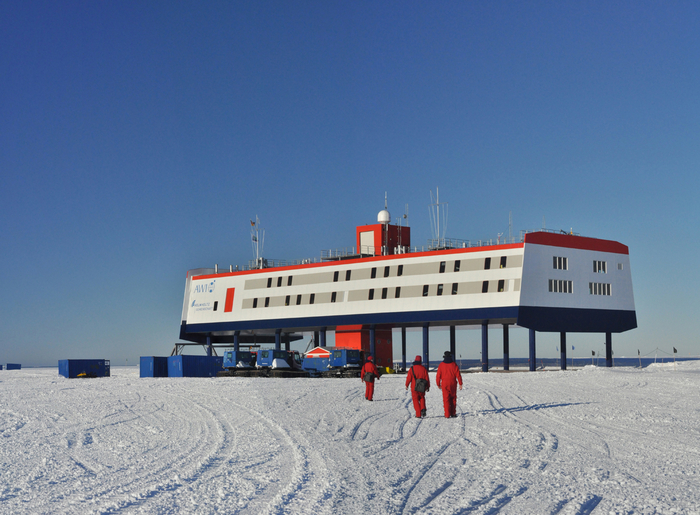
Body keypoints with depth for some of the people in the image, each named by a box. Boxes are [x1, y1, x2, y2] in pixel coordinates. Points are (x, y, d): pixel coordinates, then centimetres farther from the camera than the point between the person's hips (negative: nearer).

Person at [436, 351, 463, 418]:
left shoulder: (441, 365, -3)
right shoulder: (454, 364, -2)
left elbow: (438, 375, -1)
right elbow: (458, 375, -3)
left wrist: (438, 384, 11)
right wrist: (460, 384, 2)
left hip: (444, 384, -1)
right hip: (453, 384, 1)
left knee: (446, 399, 1)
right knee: (453, 399, 13)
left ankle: (447, 415, -4)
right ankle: (453, 413, 15)